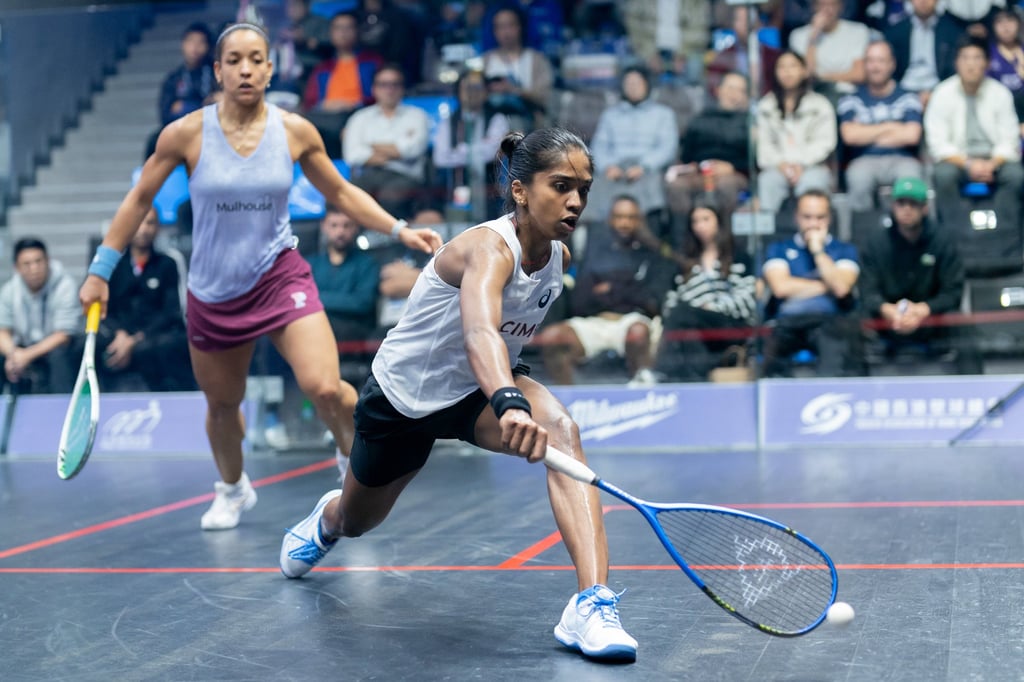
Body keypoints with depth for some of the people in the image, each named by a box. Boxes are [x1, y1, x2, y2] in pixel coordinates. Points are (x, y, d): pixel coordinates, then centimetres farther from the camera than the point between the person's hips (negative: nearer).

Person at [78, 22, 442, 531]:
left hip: (280, 277, -1)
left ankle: (356, 454, 12)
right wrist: (100, 270, 1)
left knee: (324, 388, -21)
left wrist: (400, 230, -3)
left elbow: (342, 193, 8)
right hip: (212, 293, 1)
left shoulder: (296, 132, -6)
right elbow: (139, 200, 2)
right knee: (222, 405, 17)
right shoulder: (186, 134, -10)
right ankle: (232, 488, 48)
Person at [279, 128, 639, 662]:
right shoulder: (490, 247, -35)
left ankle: (591, 604, -39)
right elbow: (478, 333, -57)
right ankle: (326, 517, 64)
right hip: (401, 397, -4)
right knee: (354, 524, 22)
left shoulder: (559, 257, -11)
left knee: (561, 429, -32)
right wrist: (509, 403, -74)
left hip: (479, 390, 4)